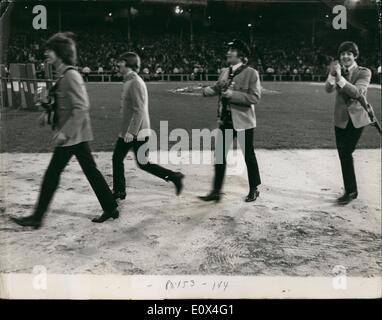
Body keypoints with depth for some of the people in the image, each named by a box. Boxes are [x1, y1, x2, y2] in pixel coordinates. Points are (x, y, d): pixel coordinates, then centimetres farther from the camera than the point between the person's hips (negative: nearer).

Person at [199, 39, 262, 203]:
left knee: (249, 156, 8)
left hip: (243, 122, -5)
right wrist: (205, 90, -8)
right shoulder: (224, 72, 9)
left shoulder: (251, 73, -10)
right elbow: (216, 88, 13)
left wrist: (232, 94, -22)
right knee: (220, 155, 6)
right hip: (225, 121, 6)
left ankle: (254, 189, 26)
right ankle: (216, 191, 15)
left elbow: (254, 98, -16)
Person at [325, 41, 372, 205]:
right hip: (340, 118, 4)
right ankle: (351, 190, 21)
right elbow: (328, 89, -11)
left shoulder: (364, 72, -5)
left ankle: (350, 191, 6)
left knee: (346, 153, -9)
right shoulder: (338, 71, 6)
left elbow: (357, 92, -22)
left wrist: (340, 77, -31)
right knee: (344, 154, 8)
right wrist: (332, 75, -29)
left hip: (356, 118, -4)